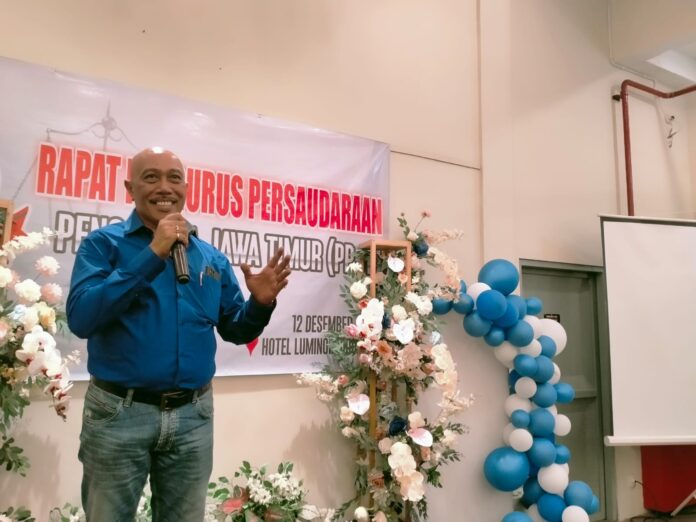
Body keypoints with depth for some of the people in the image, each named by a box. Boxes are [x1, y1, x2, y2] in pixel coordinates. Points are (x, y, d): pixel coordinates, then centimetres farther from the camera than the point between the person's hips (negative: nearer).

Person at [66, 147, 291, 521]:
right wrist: (152, 255, -22)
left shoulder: (212, 258, 7)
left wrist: (261, 303, -11)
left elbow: (235, 330, 11)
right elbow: (80, 318, -20)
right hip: (119, 412, -3)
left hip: (193, 415, 4)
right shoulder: (103, 243, -5)